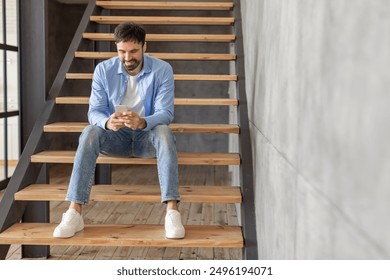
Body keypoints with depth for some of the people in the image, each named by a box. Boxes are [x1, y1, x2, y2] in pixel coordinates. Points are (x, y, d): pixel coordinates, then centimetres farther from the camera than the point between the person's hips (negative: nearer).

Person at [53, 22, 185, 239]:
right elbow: (94, 111, -10)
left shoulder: (162, 70, -11)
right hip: (116, 135, 1)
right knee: (90, 132, -30)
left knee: (164, 131, -35)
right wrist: (107, 122, -36)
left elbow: (166, 113, -17)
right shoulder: (103, 70, -7)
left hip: (147, 134, -1)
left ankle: (173, 211, -43)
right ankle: (74, 213, -35)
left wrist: (143, 122, -40)